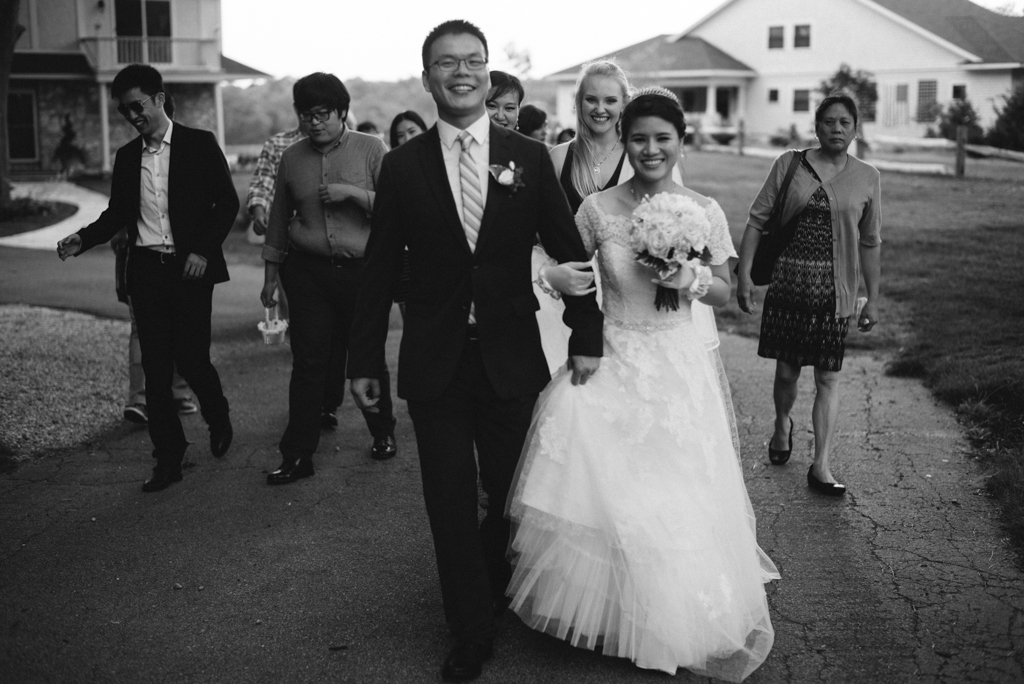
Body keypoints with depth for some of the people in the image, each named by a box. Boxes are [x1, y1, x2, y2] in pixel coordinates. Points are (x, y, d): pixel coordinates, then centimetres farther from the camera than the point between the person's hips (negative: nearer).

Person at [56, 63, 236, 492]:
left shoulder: (199, 144, -1)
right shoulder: (127, 157, 12)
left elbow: (228, 203, -1)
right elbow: (118, 214, 16)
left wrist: (204, 250, -11)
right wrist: (82, 240, -1)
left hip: (189, 268, -4)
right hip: (145, 270, 4)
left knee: (191, 358, -5)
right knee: (155, 368, 3)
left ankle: (218, 418, 27)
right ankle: (168, 459, 11)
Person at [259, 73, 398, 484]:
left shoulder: (370, 150, 0)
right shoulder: (292, 158, 8)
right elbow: (279, 220, 16)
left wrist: (354, 192, -17)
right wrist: (270, 276, 17)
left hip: (363, 269, -1)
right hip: (308, 271, 2)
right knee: (308, 362, -1)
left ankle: (383, 434, 30)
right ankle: (298, 454, 4)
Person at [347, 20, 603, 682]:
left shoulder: (530, 157, 0)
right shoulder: (403, 165, 0)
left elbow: (570, 250, 3)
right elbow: (381, 270, 2)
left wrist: (587, 337, 1)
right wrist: (365, 359, 4)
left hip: (511, 360, 1)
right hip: (435, 364, 0)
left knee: (513, 495, 13)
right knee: (452, 506, 6)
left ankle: (494, 589, 43)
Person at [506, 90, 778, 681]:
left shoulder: (705, 211, -1)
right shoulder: (598, 208, -3)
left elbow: (725, 295, 7)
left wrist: (692, 278, -13)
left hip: (679, 367, 0)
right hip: (612, 362, 0)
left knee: (677, 501, 1)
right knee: (592, 478, -11)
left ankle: (679, 623, 23)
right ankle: (600, 607, 13)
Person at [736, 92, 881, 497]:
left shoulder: (867, 178, 4)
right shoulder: (789, 164, 1)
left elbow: (870, 243, 9)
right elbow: (757, 220, 2)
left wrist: (873, 299, 8)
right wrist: (744, 274, -5)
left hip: (834, 291, 0)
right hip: (787, 284, 0)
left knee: (827, 378, 0)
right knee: (786, 371, 7)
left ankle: (821, 467, 7)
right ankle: (782, 425, 39)